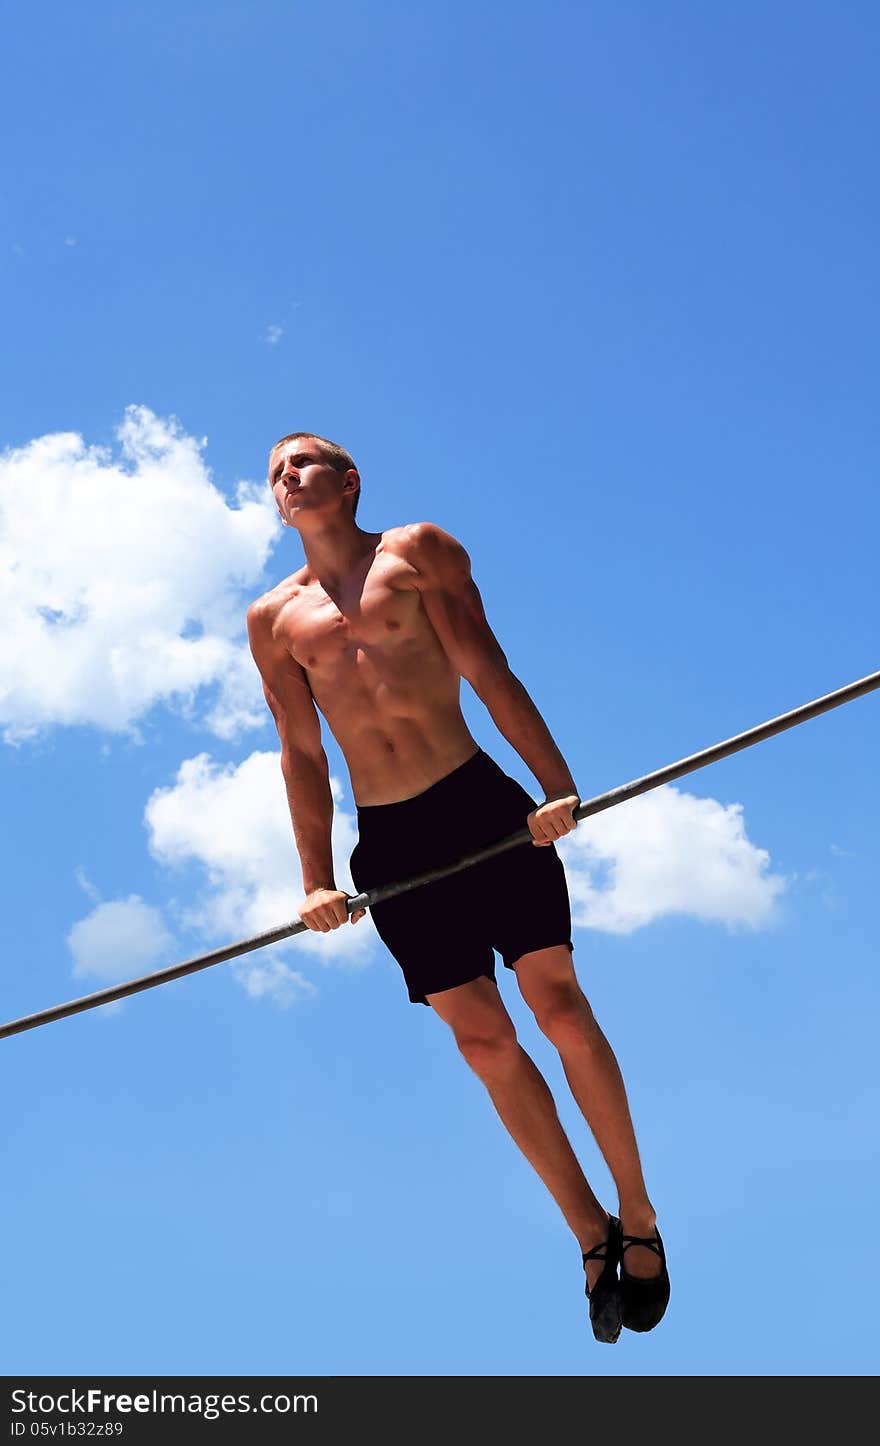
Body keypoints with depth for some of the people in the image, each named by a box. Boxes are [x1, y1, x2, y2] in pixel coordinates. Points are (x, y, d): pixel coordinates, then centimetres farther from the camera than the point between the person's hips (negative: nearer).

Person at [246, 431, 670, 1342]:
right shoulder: (272, 618, 13)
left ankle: (637, 1218, 13)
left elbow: (491, 675, 0)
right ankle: (591, 1235, 16)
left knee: (560, 1006, -4)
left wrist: (557, 786, -9)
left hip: (481, 806, -2)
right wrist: (318, 881, 7)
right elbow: (301, 754, 12)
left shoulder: (419, 550, 7)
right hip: (388, 846, 2)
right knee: (484, 1043, 2)